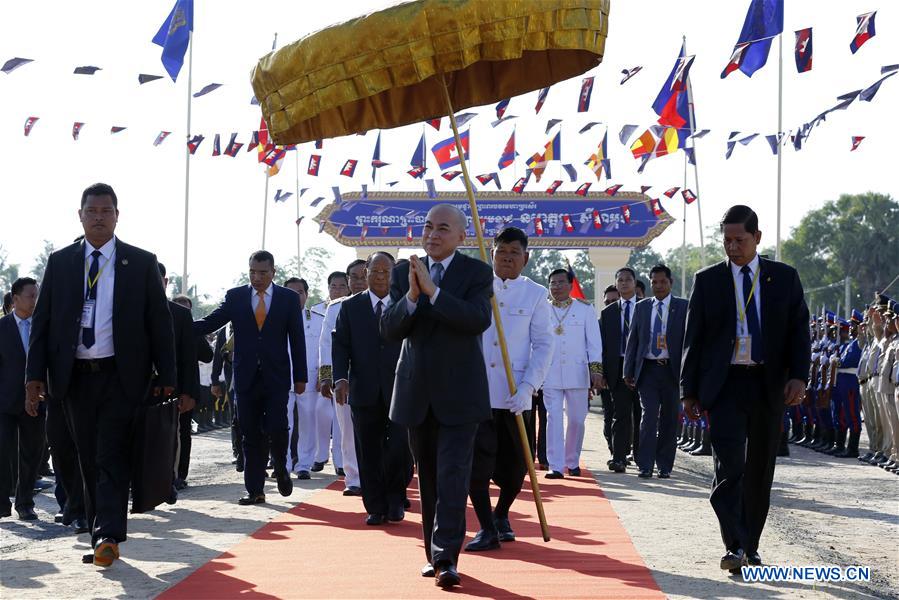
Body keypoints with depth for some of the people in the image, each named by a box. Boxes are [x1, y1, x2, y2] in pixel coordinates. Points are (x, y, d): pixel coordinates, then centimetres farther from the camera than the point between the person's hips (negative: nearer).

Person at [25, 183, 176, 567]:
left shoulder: (141, 263, 3)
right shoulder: (60, 262, 8)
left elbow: (160, 323, 3)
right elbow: (42, 321, 8)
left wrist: (166, 377, -3)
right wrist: (35, 375, -1)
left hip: (121, 376, -3)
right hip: (75, 375, 3)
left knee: (112, 456, -10)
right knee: (89, 460, 7)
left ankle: (108, 537, -12)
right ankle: (102, 539, 14)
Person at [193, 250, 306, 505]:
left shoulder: (288, 298, 3)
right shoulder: (235, 297, 5)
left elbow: (297, 340, 4)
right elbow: (210, 322, -1)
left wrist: (300, 377, 0)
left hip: (276, 377, -1)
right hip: (247, 377, 1)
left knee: (276, 428, -10)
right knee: (251, 434, 3)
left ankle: (280, 469, 20)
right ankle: (255, 490, 9)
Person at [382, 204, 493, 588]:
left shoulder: (476, 273, -3)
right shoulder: (403, 273, 6)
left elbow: (478, 320, -20)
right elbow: (389, 329, -3)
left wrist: (433, 291, -27)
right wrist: (412, 296, -21)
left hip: (458, 391, -4)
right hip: (417, 391, 4)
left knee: (453, 475, -12)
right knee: (428, 478, 12)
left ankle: (447, 558, -13)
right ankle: (433, 553, 21)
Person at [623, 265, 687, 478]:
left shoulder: (683, 307, 4)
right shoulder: (642, 307, 10)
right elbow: (633, 340, 12)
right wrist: (628, 371, 7)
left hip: (672, 370, -1)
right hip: (648, 369, 1)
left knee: (669, 419, 5)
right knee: (649, 415, -10)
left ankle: (664, 466, 14)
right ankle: (645, 465, -8)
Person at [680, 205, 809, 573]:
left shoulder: (784, 278, 8)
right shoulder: (708, 280, 5)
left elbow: (799, 331, 6)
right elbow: (693, 339, 6)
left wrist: (798, 376, -9)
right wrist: (689, 390, 2)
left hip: (768, 386, 2)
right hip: (725, 385, -2)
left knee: (760, 470, 8)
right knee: (729, 466, -14)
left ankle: (750, 547, 19)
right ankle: (736, 547, -16)